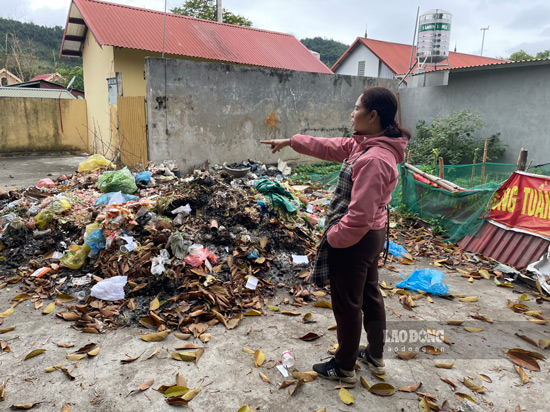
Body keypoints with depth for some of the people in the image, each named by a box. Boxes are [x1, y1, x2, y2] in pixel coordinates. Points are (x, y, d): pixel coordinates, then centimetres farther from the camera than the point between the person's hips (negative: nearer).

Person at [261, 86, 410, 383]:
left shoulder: (374, 159, -28)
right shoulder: (365, 144, 3)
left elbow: (359, 214, -29)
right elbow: (330, 147, 14)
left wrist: (333, 238, -15)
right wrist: (290, 141, 16)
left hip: (353, 241, -10)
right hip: (371, 235, 10)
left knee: (347, 305, 9)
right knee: (369, 296, 23)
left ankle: (344, 368, 30)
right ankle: (375, 357, 44)